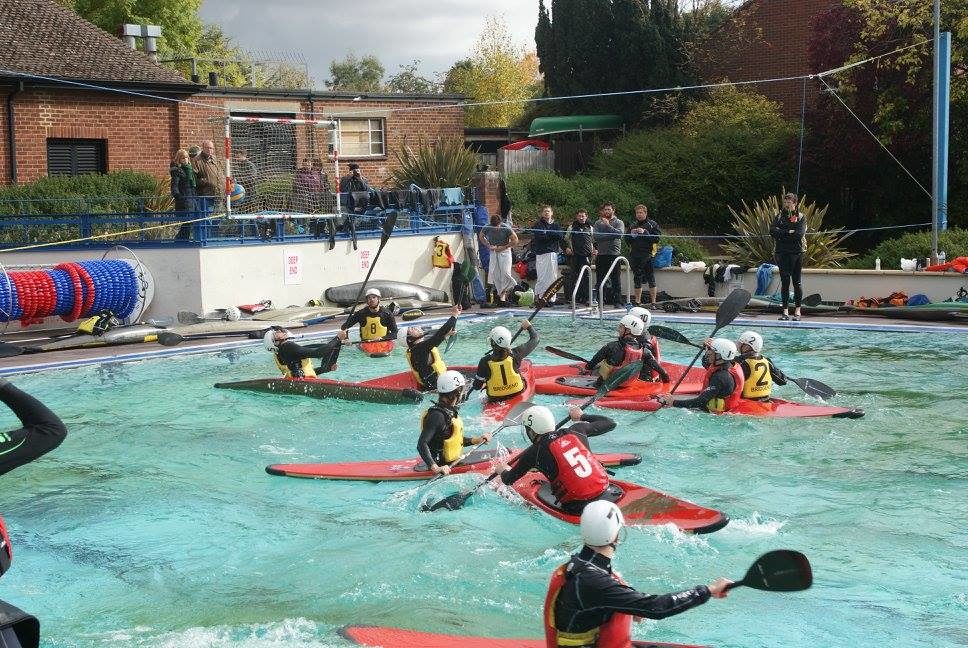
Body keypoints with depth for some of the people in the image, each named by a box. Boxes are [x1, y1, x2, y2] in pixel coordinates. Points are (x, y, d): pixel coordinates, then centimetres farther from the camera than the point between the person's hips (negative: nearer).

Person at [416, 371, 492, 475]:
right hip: (445, 465, -10)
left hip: (454, 460, 10)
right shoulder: (437, 415, -22)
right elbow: (421, 444, -29)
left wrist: (477, 440, 12)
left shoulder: (450, 410, 9)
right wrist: (435, 468, -39)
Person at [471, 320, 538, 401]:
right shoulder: (515, 354, -19)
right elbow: (534, 340, -2)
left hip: (495, 399, 0)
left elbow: (477, 387, -10)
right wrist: (529, 327, 16)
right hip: (518, 395, 0)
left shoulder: (485, 361, -21)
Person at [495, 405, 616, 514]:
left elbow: (508, 480, 10)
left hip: (577, 507, -5)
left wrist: (504, 471, 34)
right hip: (603, 491, 5)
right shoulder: (575, 432, 4)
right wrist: (582, 416, 33)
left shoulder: (534, 452, -4)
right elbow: (610, 423, 18)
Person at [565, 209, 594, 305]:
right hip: (574, 255, -2)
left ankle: (586, 298, 2)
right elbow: (566, 239, 13)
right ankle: (573, 298, 3)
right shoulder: (572, 226, 7)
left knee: (587, 277, -2)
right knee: (573, 277, -1)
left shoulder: (590, 227, 14)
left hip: (587, 255, 2)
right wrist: (567, 248, -2)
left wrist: (594, 249, 11)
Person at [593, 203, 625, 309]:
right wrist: (611, 235, -11)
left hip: (615, 254, -2)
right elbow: (596, 236, -6)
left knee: (616, 280, -2)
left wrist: (608, 225, -12)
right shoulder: (598, 223, 10)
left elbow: (620, 233, -13)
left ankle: (617, 302, 1)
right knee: (600, 279, 5)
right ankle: (600, 301, 12)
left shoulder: (618, 222, 6)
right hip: (601, 255, 2)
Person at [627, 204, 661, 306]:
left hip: (648, 255, -5)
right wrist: (631, 234, -3)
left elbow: (656, 238, -9)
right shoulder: (633, 225, 16)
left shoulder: (652, 224, 2)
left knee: (651, 279, -5)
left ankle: (653, 302, -2)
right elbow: (627, 240, 17)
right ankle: (637, 301, 15)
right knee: (637, 279, 9)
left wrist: (645, 232, -17)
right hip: (635, 255, 5)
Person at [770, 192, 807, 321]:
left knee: (796, 282, 2)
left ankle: (797, 310, 8)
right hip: (782, 252, 2)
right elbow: (773, 231, -5)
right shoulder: (779, 216, 11)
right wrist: (789, 232, -10)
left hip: (796, 252, -2)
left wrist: (782, 234, -7)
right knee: (784, 282, 1)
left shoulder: (801, 217, 4)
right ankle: (785, 311, 3)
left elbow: (799, 234, -11)